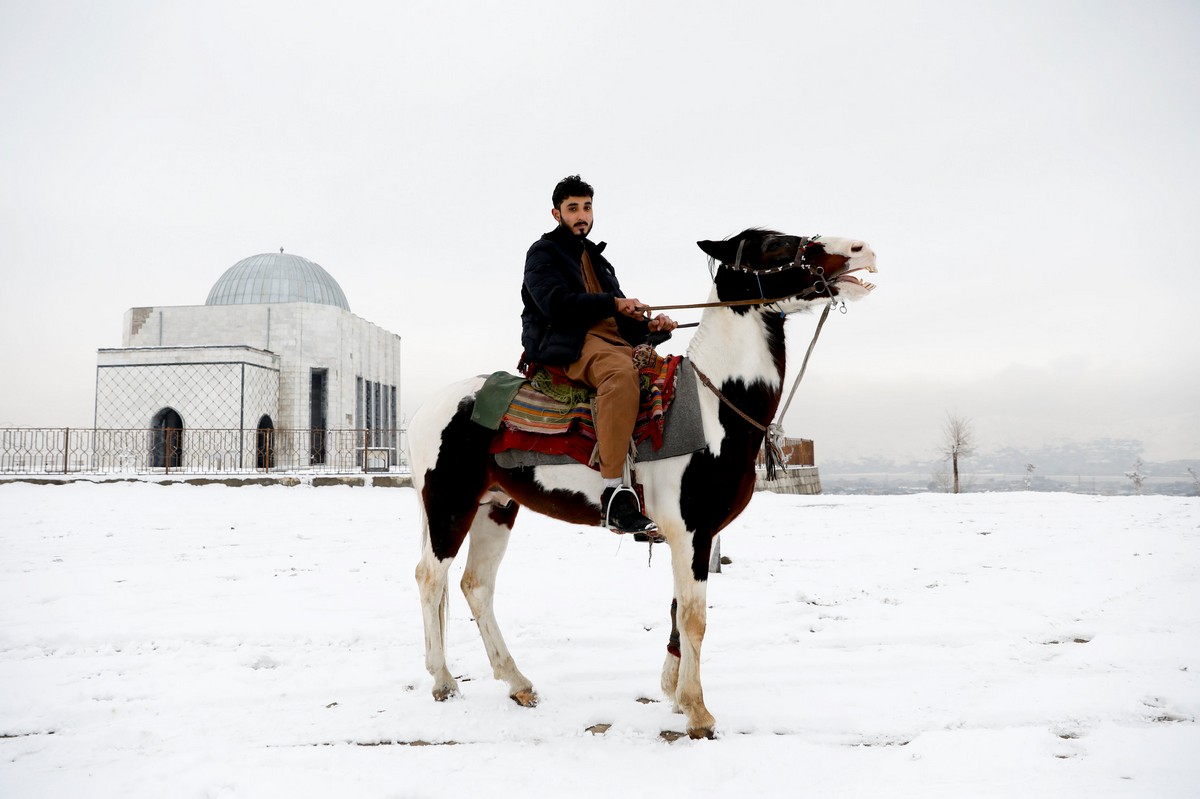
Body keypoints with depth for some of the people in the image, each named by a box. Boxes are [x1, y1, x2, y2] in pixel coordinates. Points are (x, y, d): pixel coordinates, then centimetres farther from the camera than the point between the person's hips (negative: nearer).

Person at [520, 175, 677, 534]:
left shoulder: (598, 260, 32)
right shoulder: (543, 253, 10)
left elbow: (622, 319, 25)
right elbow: (557, 303, -9)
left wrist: (650, 326, 3)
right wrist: (613, 303, -11)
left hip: (614, 343, 8)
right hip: (567, 345, -8)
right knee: (621, 371, -39)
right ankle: (614, 495, -45)